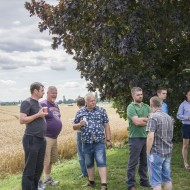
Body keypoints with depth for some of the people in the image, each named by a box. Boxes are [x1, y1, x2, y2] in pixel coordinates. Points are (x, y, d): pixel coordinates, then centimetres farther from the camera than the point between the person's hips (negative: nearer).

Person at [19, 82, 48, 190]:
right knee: (30, 170, -2)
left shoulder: (39, 103, 16)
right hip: (31, 140, -8)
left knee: (39, 168, 13)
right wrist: (38, 115, -15)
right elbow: (22, 120, -17)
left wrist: (43, 115, 8)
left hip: (41, 140, 9)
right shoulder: (27, 103, -9)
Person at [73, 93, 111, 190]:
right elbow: (74, 127, 10)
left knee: (101, 163, -7)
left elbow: (106, 126, 3)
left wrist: (108, 140, 0)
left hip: (99, 142, -2)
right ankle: (91, 181, 31)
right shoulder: (80, 112, 4)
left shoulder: (101, 110, 1)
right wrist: (80, 124, -12)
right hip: (86, 143, 3)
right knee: (89, 163, 15)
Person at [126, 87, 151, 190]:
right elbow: (136, 122, -18)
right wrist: (148, 119, -6)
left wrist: (142, 119, -13)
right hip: (135, 138, -6)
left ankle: (144, 181, 29)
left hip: (146, 137, 6)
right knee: (133, 162, 2)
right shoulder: (131, 107, -7)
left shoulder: (146, 106, 11)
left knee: (144, 161, 16)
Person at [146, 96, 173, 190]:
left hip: (156, 152, -7)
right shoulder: (169, 117, 10)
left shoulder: (153, 117, -15)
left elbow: (150, 137, -22)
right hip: (168, 152, 7)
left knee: (156, 181, 0)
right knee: (167, 179, 16)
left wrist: (148, 152, -12)